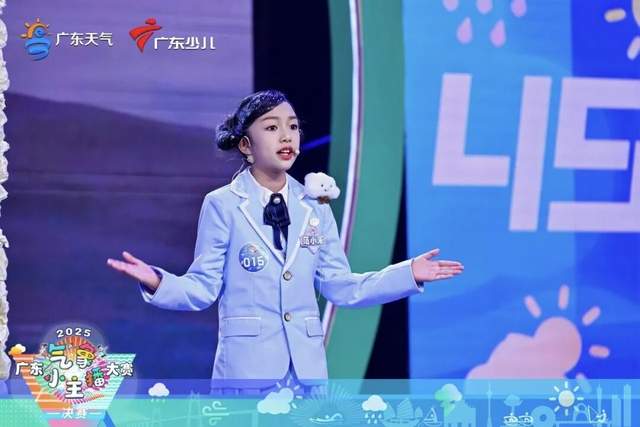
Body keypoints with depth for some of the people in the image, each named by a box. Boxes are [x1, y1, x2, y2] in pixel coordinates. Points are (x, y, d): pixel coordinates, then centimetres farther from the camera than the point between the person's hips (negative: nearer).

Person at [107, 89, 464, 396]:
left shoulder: (316, 207, 9)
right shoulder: (222, 205, -3)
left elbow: (340, 287, 9)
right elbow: (204, 288, -5)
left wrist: (408, 274, 4)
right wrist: (158, 282, -24)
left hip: (308, 368, 4)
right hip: (247, 366, -4)